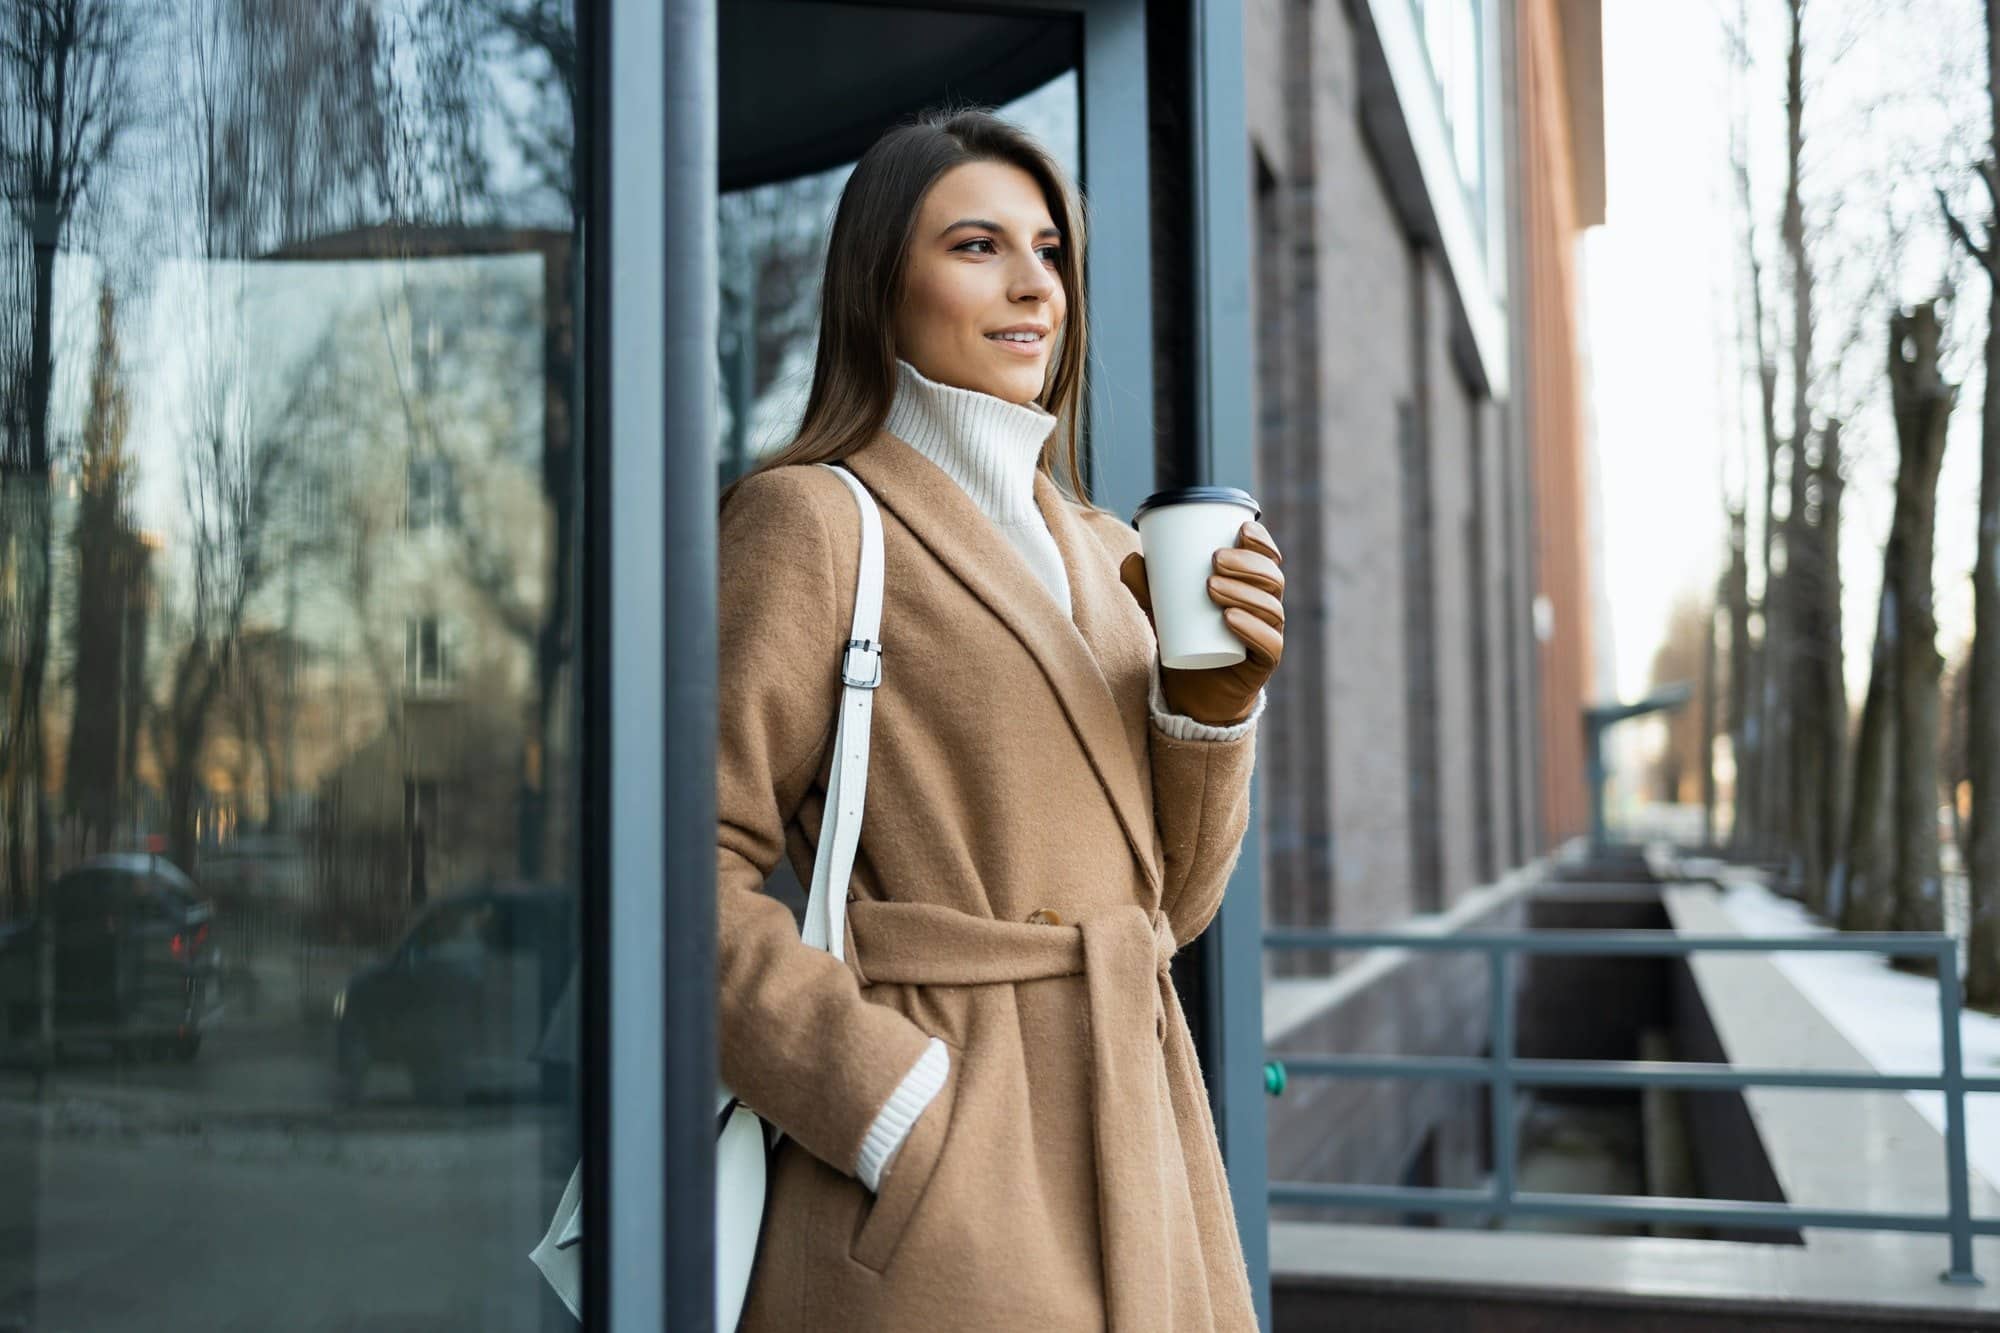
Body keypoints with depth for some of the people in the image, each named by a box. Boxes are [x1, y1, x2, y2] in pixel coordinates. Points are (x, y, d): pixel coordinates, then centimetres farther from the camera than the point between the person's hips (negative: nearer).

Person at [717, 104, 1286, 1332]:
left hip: (1136, 1155, 7)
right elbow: (699, 869, -13)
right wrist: (899, 1110, -16)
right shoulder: (812, 518, -7)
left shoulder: (1107, 551, 13)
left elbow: (1173, 898, 12)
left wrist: (1214, 697, -3)